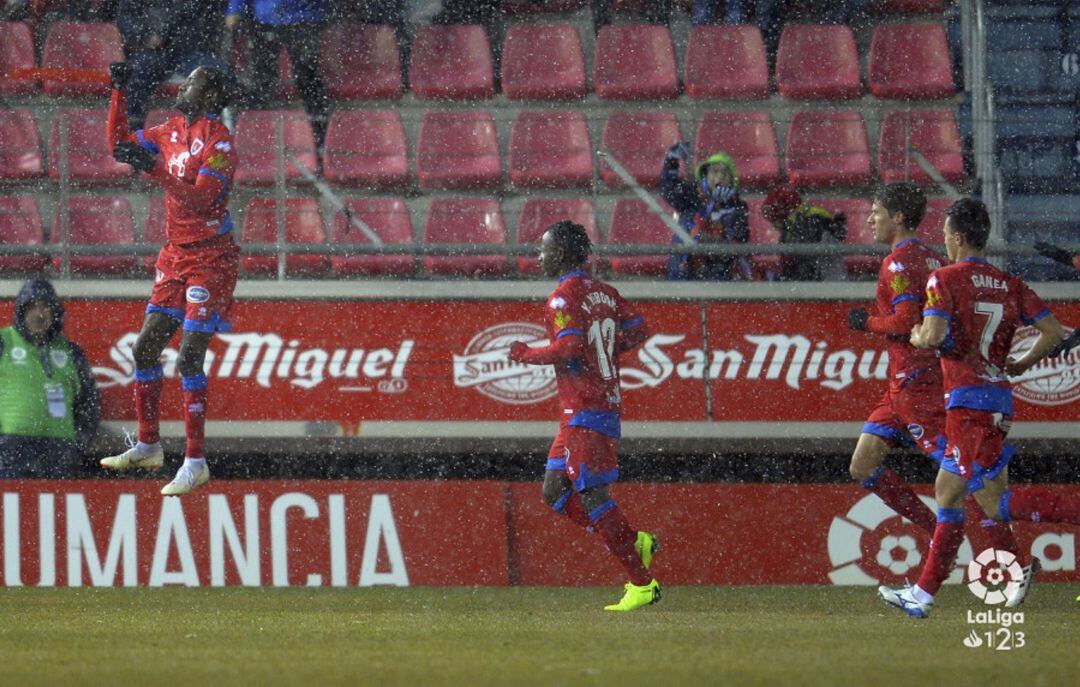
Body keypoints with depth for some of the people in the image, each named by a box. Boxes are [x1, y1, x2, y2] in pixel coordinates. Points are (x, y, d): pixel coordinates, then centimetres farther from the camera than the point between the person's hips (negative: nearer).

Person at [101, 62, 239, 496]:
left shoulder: (218, 140, -13)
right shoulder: (171, 133, 11)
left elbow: (202, 197, -23)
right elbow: (120, 143, 20)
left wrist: (156, 169, -25)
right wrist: (119, 91, 14)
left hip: (211, 258, -8)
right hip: (176, 255, 8)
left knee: (189, 357, -14)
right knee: (146, 346, 8)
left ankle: (196, 461, -12)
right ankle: (148, 446, 19)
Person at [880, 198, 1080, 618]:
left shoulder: (945, 279, -7)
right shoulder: (1011, 285, 11)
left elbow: (932, 337, -19)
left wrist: (915, 337, 4)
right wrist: (1020, 366, 20)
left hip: (968, 401, -8)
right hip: (1000, 398, 8)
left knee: (994, 502, -11)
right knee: (947, 493, 15)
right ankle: (923, 594, 19)